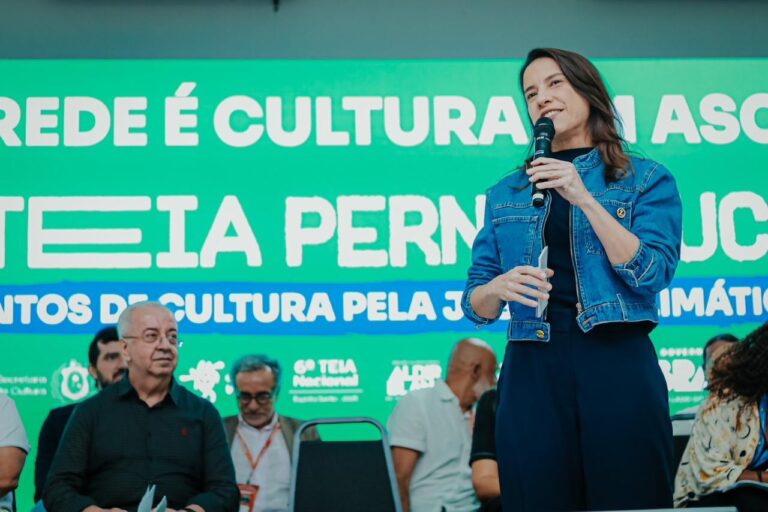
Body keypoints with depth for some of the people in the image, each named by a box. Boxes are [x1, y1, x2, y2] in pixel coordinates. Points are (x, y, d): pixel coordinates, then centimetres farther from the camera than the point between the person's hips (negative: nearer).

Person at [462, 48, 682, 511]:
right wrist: (499, 287, -11)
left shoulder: (646, 179, 7)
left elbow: (650, 275, -8)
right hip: (532, 370, 2)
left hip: (618, 366, -2)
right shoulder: (506, 194, 15)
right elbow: (476, 304, 13)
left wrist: (584, 198, -13)